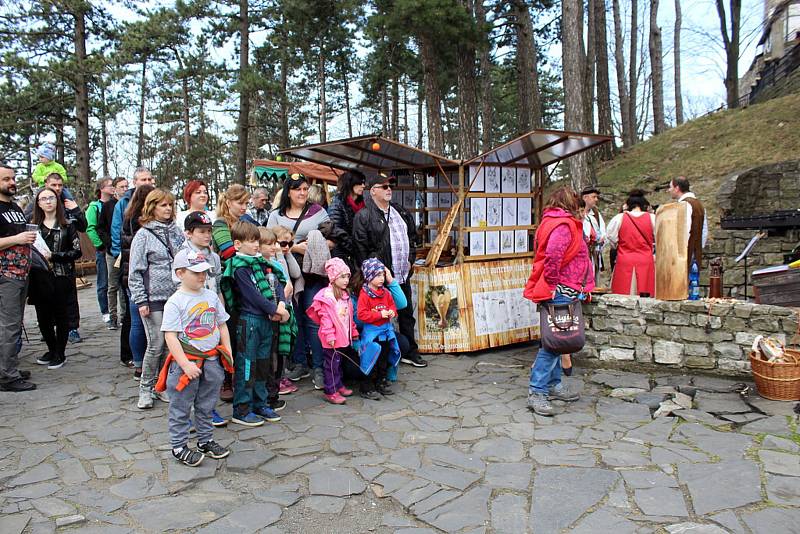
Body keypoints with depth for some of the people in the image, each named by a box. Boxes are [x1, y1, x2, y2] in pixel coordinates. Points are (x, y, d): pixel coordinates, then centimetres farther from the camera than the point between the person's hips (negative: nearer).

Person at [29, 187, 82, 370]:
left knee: (61, 317, 5)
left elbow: (77, 251, -6)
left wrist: (53, 256, -14)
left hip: (61, 278, -3)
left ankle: (59, 354, 18)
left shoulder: (67, 226, 0)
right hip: (40, 278, 3)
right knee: (43, 318, 8)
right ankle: (52, 350, 28)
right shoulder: (34, 226, 9)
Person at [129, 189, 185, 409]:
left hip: (175, 296, 4)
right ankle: (146, 389, 13)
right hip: (153, 298, -4)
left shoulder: (176, 232, 9)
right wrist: (140, 300, -10)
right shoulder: (144, 235, -3)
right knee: (156, 345, -3)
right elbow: (135, 271, -5)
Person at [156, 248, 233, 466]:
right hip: (186, 361, -5)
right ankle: (179, 446, 22)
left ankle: (206, 441, 33)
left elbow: (222, 325, 13)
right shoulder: (175, 302, -13)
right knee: (181, 408, 8)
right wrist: (185, 364, -21)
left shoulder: (211, 296, 4)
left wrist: (228, 352, 8)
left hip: (211, 360, 5)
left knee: (206, 406, 18)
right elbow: (170, 336, -17)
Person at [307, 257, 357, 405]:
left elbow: (349, 315, 18)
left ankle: (338, 385, 30)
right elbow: (325, 317, -20)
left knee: (338, 361, 18)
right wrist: (329, 335, -23)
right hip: (333, 338, -8)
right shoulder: (327, 296, -17)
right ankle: (330, 391, 6)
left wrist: (353, 331, 19)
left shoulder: (345, 295, 11)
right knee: (332, 362, -1)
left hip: (343, 335, 8)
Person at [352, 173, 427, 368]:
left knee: (407, 314, 15)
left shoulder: (401, 212, 14)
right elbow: (360, 248, -12)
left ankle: (410, 352, 27)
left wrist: (411, 259, 11)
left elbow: (412, 236, 23)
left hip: (403, 274, 7)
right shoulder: (363, 216, -9)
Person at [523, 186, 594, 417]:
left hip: (559, 292, 10)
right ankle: (537, 392, -6)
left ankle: (554, 384, 25)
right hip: (560, 292, -10)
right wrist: (552, 285, -17)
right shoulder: (564, 225, -14)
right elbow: (552, 257, -29)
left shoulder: (553, 222, 16)